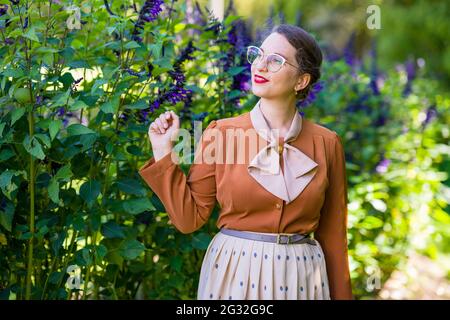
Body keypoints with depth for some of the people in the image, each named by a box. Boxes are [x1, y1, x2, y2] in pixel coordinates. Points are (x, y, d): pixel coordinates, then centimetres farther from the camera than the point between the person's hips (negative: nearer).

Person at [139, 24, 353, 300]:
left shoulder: (327, 143, -2)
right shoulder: (220, 133, -4)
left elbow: (333, 234, 3)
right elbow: (189, 218, -2)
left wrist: (341, 295, 5)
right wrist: (164, 153, -8)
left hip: (300, 276, 1)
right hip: (234, 273, 0)